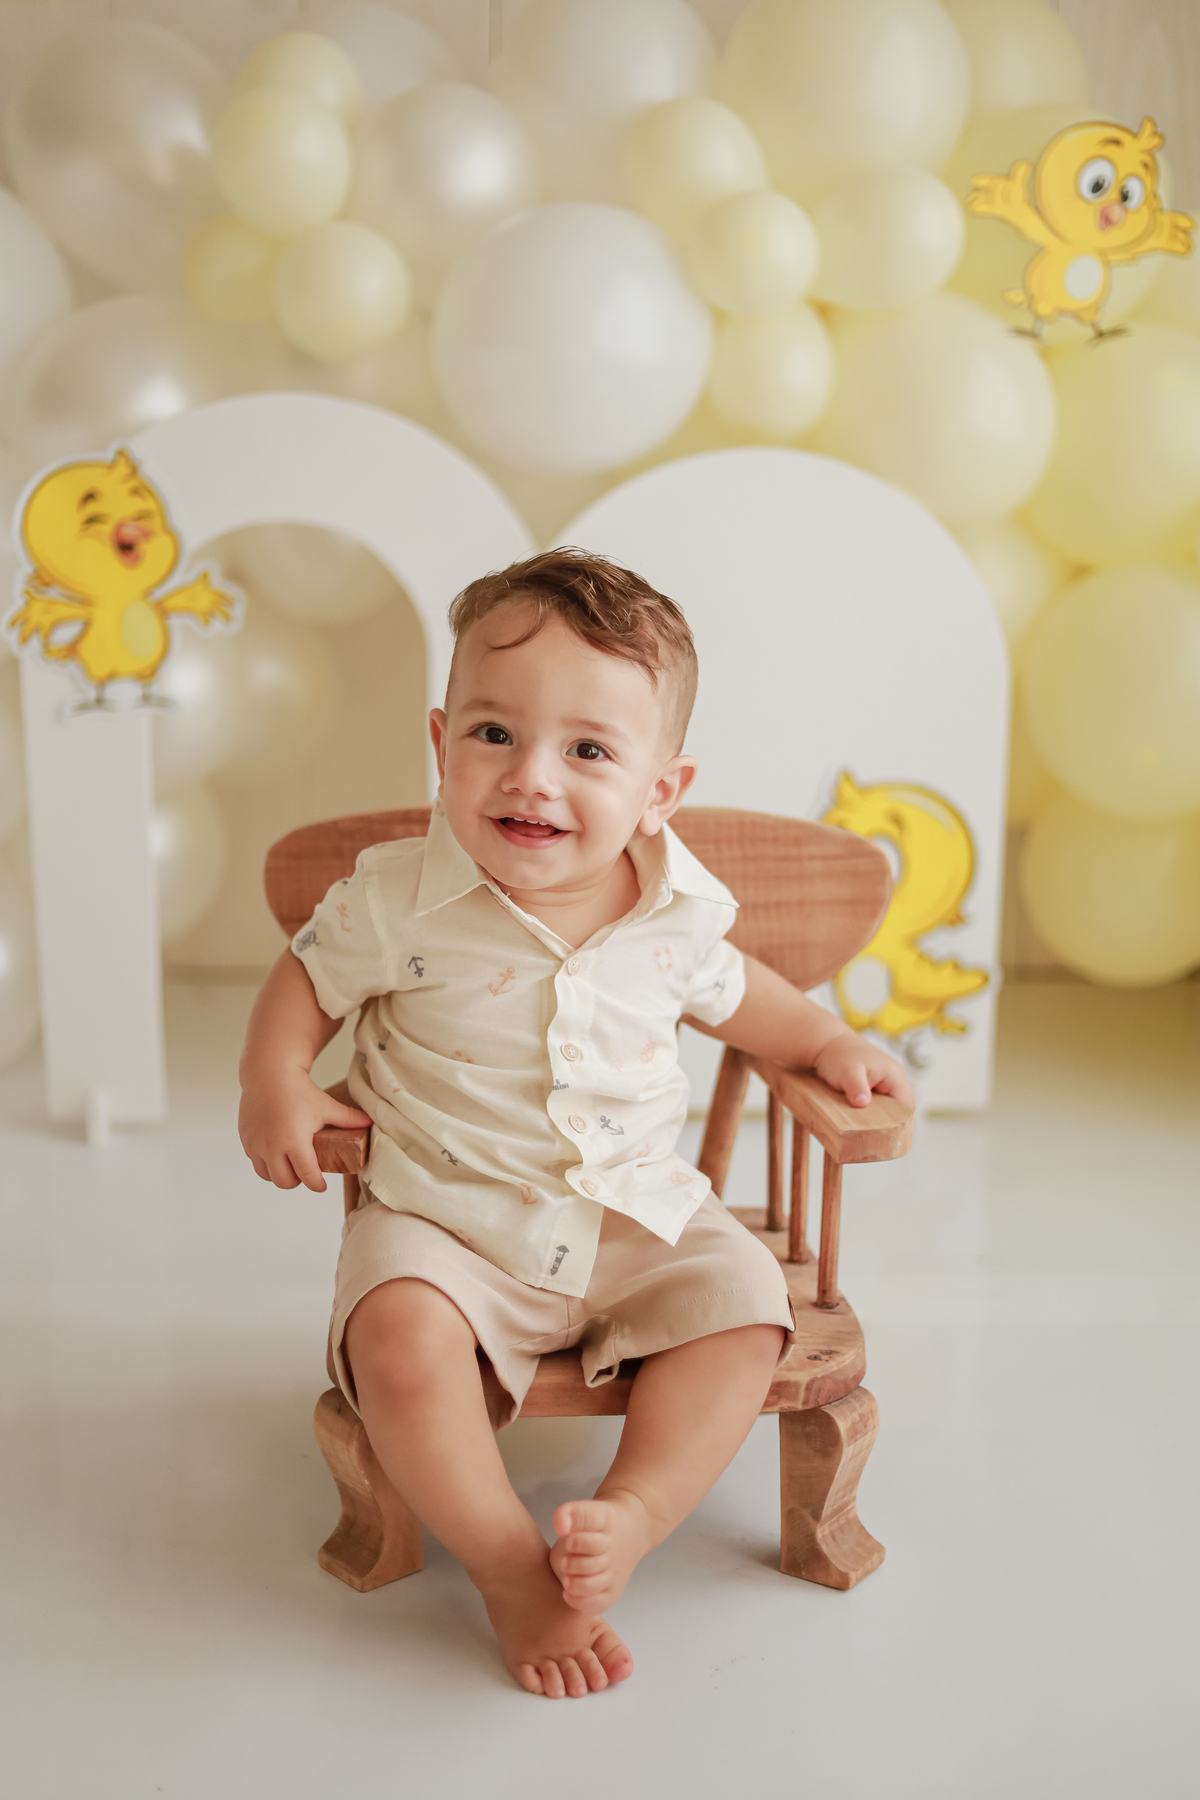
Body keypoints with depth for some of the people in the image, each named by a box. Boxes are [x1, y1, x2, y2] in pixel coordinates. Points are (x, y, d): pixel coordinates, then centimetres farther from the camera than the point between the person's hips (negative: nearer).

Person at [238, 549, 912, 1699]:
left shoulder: (673, 911, -7)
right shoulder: (400, 900, -15)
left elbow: (727, 991, 16)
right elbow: (308, 977, 3)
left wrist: (829, 1042, 5)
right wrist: (275, 1084, -13)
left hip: (641, 1217, 3)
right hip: (446, 1222, -2)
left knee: (745, 1303, -15)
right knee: (399, 1337, -27)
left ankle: (632, 1512, -8)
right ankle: (508, 1564, -10)